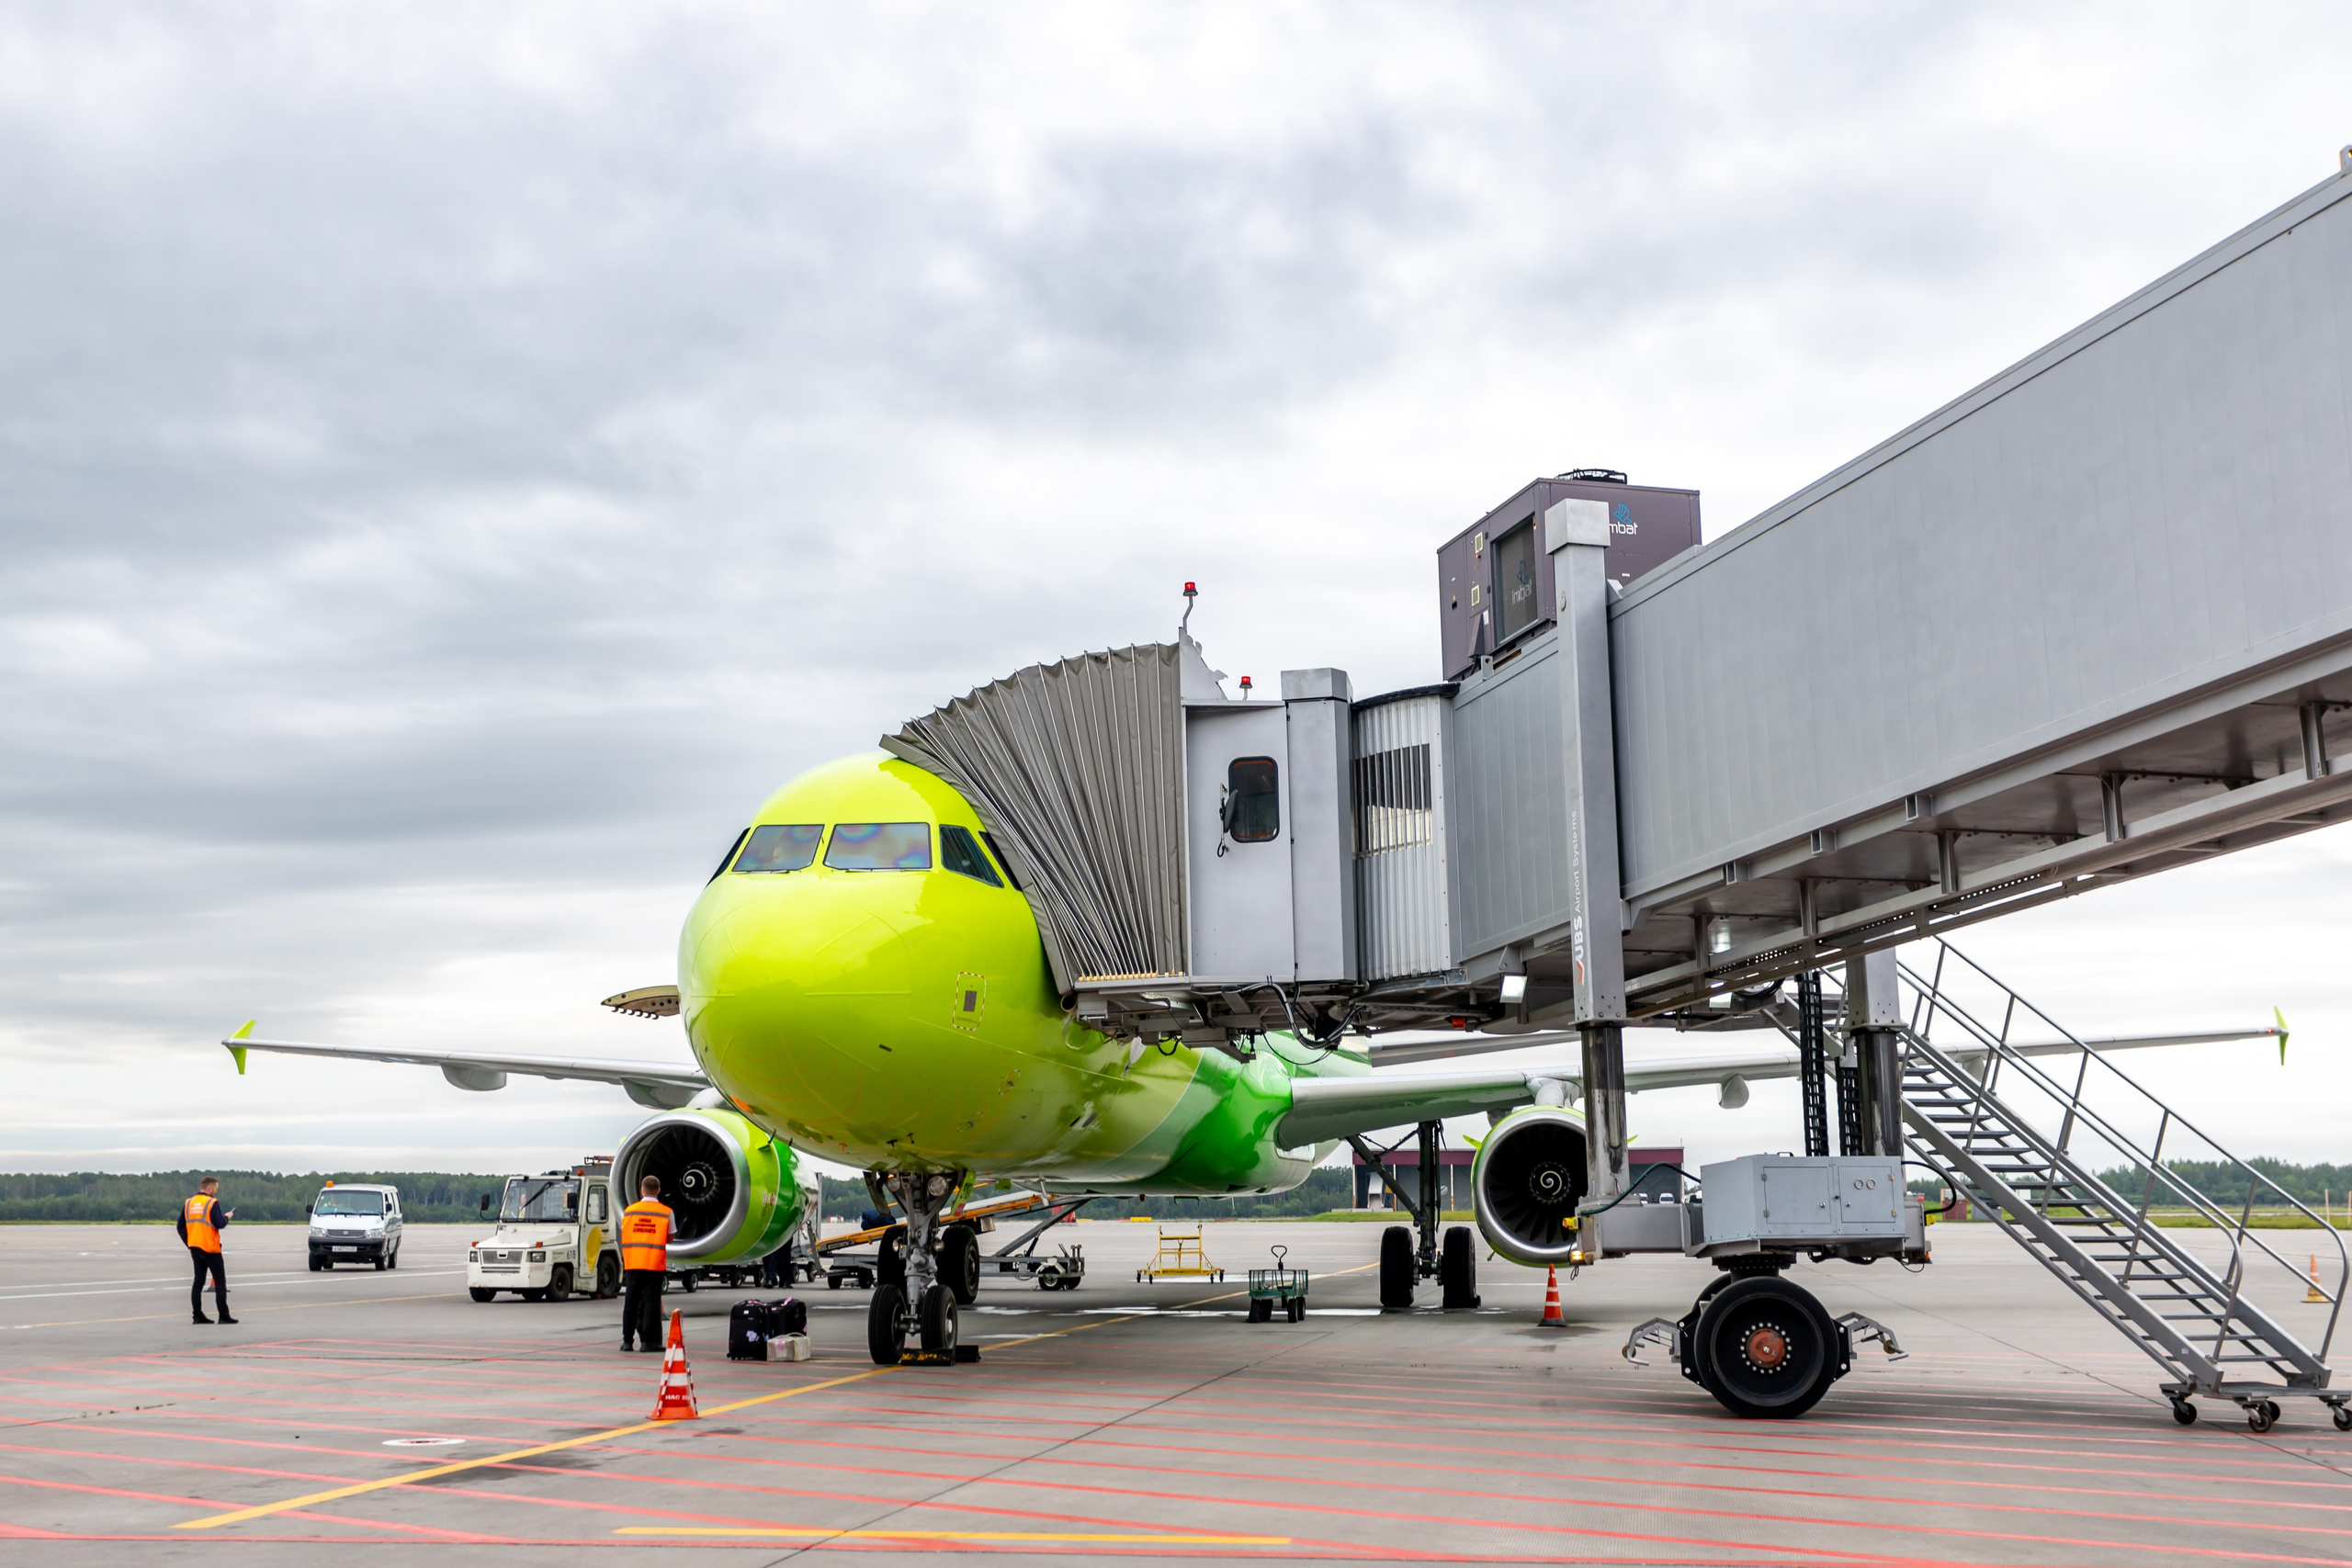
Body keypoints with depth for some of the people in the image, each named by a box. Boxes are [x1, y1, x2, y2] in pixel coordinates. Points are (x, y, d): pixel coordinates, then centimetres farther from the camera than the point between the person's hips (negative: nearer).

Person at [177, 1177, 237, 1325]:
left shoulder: (188, 1203, 8)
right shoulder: (212, 1203, -11)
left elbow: (181, 1226, 9)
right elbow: (219, 1224, -18)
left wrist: (189, 1243, 14)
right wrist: (226, 1217, 2)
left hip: (194, 1248, 6)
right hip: (210, 1248, -6)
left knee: (198, 1281, 12)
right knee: (220, 1281, 0)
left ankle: (197, 1315, 10)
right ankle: (224, 1316, -4)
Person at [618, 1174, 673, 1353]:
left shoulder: (629, 1210, 5)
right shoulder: (666, 1212, -2)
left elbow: (624, 1237, 10)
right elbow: (669, 1239, 4)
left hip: (632, 1263, 2)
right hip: (655, 1263, -2)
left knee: (631, 1302, 9)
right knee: (651, 1302, 1)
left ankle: (627, 1340, 11)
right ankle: (648, 1341, -2)